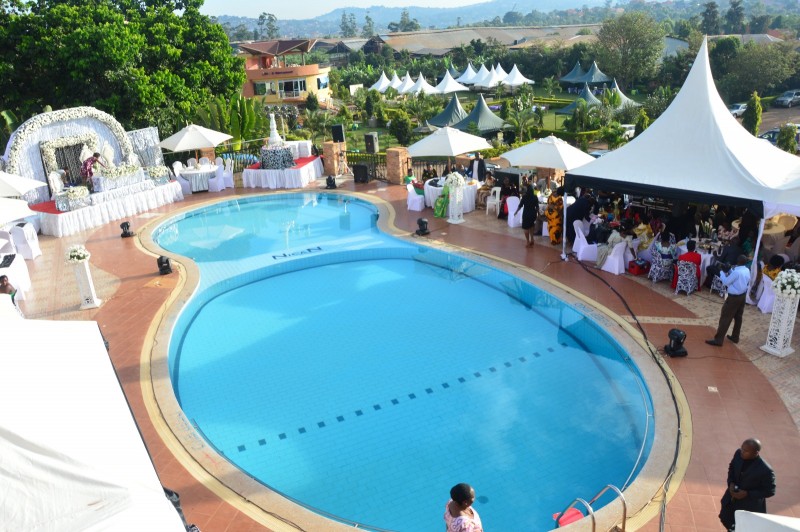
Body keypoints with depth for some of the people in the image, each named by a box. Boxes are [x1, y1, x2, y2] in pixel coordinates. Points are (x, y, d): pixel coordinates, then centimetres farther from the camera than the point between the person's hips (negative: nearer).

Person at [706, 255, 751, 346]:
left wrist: (722, 272, -3)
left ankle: (718, 340, -4)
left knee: (725, 317, -5)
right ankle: (735, 337, 28)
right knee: (738, 317, 17)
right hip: (743, 296, 9)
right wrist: (730, 270, 6)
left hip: (734, 297, -9)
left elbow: (726, 282, -17)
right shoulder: (747, 270, 2)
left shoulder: (737, 271, -25)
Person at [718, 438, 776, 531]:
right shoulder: (738, 453, -18)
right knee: (725, 518, 25)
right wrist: (731, 483, -11)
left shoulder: (766, 470, -32)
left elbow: (769, 491, -17)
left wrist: (747, 494, -23)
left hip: (749, 506, -5)